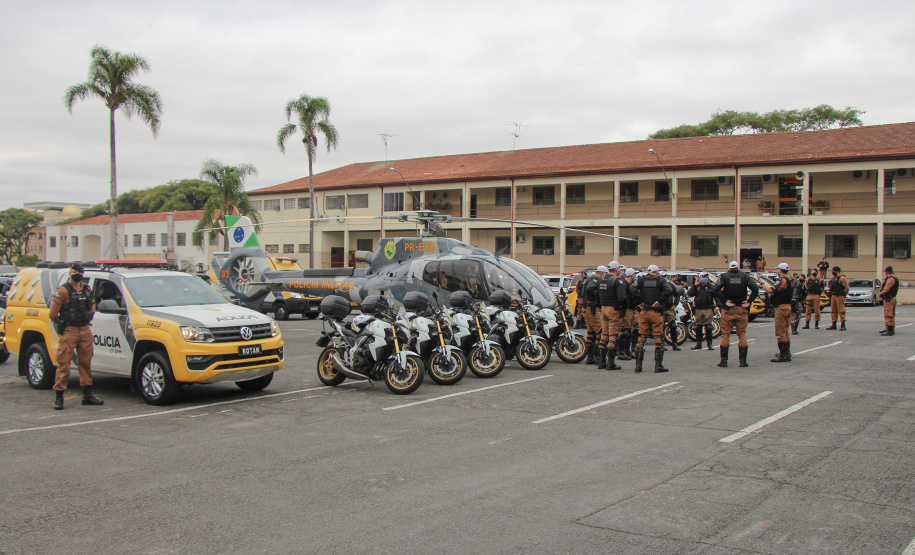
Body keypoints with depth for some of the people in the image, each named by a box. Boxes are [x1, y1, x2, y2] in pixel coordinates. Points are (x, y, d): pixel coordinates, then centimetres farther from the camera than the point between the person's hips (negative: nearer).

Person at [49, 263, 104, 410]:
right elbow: (53, 314, -7)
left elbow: (92, 309, 24)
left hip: (85, 331, 6)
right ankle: (58, 397, -2)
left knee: (85, 363, 10)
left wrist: (88, 317, 9)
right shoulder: (62, 291, -6)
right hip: (69, 332, -6)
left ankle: (87, 395, 17)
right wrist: (63, 324, 2)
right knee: (63, 364, -6)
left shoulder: (87, 290, 13)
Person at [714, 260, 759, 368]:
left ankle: (724, 360, 2)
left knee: (725, 334, 4)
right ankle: (743, 361, 5)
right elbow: (755, 289, -9)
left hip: (728, 310, -1)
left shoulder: (724, 276, 2)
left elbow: (716, 289, -15)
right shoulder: (745, 277, 4)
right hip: (742, 310, 1)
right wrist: (749, 302, -4)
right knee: (742, 334, 8)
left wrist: (724, 301, -10)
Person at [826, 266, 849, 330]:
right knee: (833, 311, 10)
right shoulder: (834, 278, 16)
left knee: (841, 311, -9)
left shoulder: (841, 278, -11)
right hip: (833, 296, 9)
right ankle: (834, 325, 16)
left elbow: (847, 287, -15)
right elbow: (831, 286, 28)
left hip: (840, 296, -9)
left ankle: (843, 325, -7)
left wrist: (845, 294, -5)